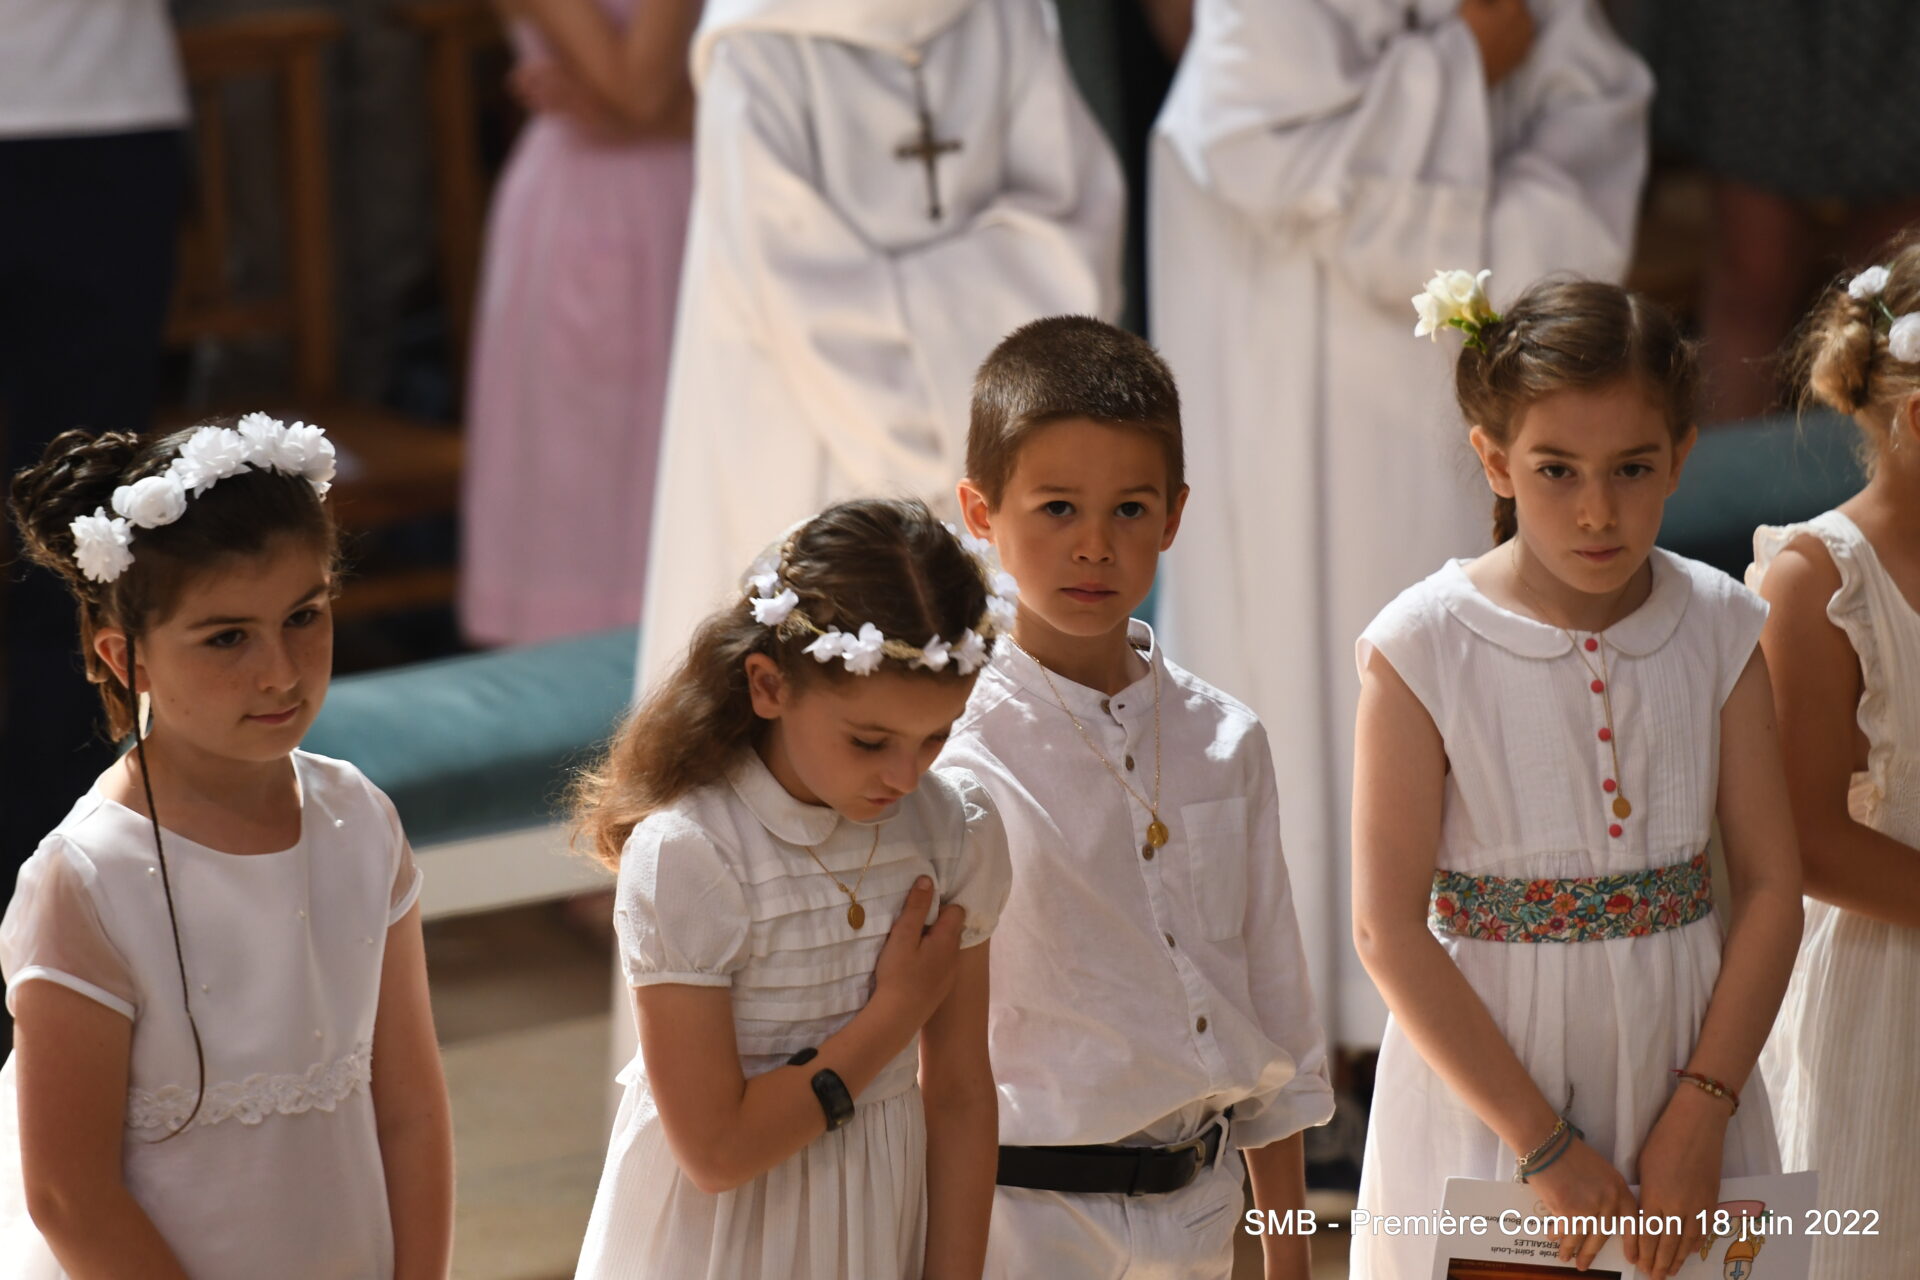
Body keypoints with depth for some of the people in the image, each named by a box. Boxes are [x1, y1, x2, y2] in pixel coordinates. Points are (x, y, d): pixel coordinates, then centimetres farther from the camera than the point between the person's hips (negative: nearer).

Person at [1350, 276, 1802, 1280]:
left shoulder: (1720, 630, -1)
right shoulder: (1423, 649, -11)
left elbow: (1770, 883, -1)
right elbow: (1388, 930, -13)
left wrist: (1701, 1114, -11)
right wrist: (1544, 1148, -14)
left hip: (1678, 1067, 3)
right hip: (1483, 1076, -3)